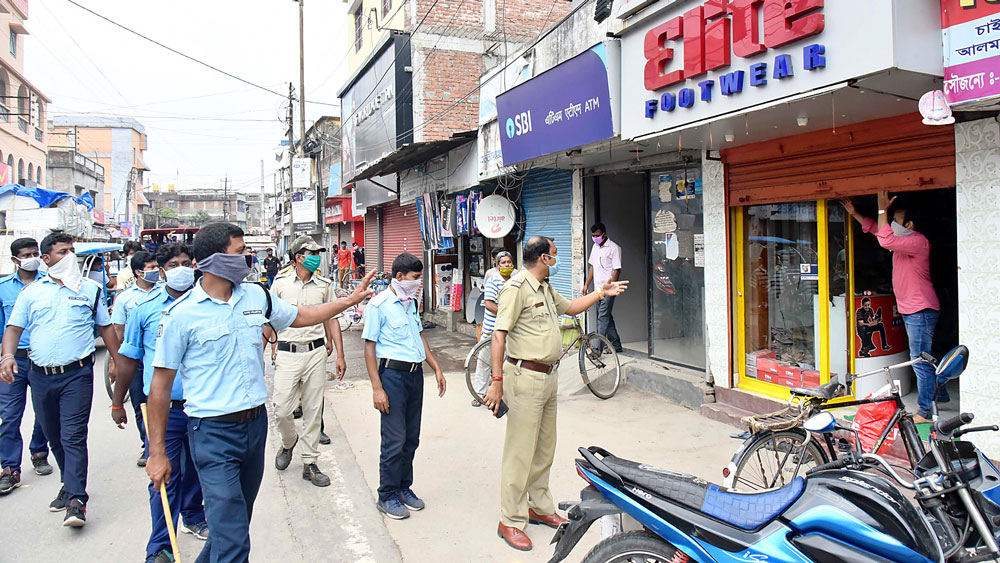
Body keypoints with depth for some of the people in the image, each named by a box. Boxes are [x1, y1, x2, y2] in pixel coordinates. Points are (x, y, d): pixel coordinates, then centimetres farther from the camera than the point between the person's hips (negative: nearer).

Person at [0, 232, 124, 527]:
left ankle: (75, 500, -10)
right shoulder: (31, 292, 9)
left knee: (73, 436, -10)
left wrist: (118, 361, 7)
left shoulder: (90, 289, 6)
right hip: (40, 376, 3)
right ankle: (70, 484, 31)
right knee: (54, 437, 14)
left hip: (77, 373, -3)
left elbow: (106, 327, 11)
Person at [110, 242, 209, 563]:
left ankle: (194, 518, 40)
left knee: (195, 469, 18)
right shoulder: (145, 308, -2)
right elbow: (129, 359, 6)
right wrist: (117, 403, 10)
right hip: (163, 407, -2)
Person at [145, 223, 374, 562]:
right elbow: (161, 385, -7)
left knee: (237, 519, 21)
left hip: (256, 422, 6)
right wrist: (157, 453, -6)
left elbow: (300, 317, 22)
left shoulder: (256, 296, 4)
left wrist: (353, 299, 23)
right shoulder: (182, 314, -12)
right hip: (213, 432, -6)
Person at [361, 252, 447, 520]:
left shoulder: (412, 302, 13)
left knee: (411, 438, 13)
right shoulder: (379, 305, -10)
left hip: (416, 374, 7)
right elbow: (369, 347, -11)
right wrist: (377, 388, -15)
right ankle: (387, 495, 13)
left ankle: (404, 487, 27)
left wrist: (436, 368, 18)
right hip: (392, 374, -7)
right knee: (394, 441, -2)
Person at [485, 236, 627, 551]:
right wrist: (497, 380, -23)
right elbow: (499, 335, -19)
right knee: (521, 451, -4)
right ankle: (511, 521, 6)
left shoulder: (545, 289, 17)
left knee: (544, 448, 17)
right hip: (525, 377, -10)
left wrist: (601, 293, 27)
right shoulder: (516, 287, -13)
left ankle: (539, 507, 32)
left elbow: (570, 307, 35)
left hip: (548, 377, 10)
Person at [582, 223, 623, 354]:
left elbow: (617, 270, -13)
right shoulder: (595, 247, 14)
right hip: (598, 289, 8)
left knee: (603, 318, -9)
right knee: (607, 317, 12)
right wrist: (586, 285, 15)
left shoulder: (614, 248, -9)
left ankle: (598, 348, -8)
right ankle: (616, 346, 21)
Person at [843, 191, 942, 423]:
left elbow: (886, 241, -32)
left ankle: (925, 412, -1)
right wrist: (854, 213, 11)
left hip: (921, 311, -10)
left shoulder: (919, 241, -18)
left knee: (921, 361, -6)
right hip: (910, 310, 10)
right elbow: (877, 229, 22)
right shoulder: (903, 240, 11)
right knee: (922, 358, 22)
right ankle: (939, 393, 38)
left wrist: (883, 209, -26)